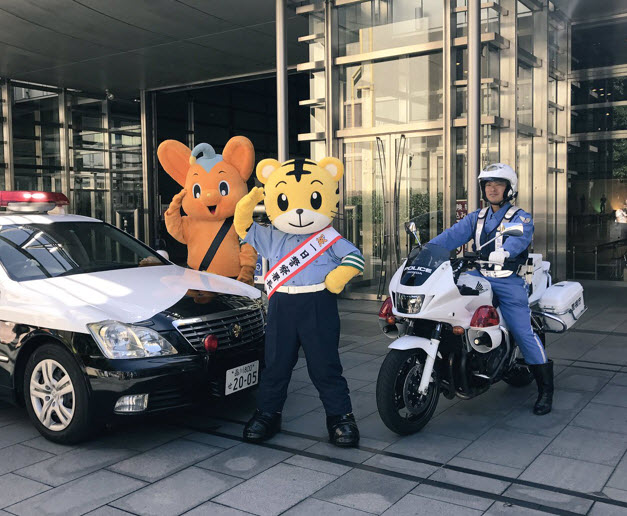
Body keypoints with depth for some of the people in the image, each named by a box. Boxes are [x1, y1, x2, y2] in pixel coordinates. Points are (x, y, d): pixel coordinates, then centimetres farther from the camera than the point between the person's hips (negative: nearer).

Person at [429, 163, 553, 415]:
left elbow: (519, 238, -20)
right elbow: (453, 235, 3)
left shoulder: (521, 217, 1)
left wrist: (503, 252, -42)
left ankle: (545, 389, 3)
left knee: (524, 333, -10)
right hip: (479, 279, 5)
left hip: (509, 282, -5)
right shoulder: (476, 218, 17)